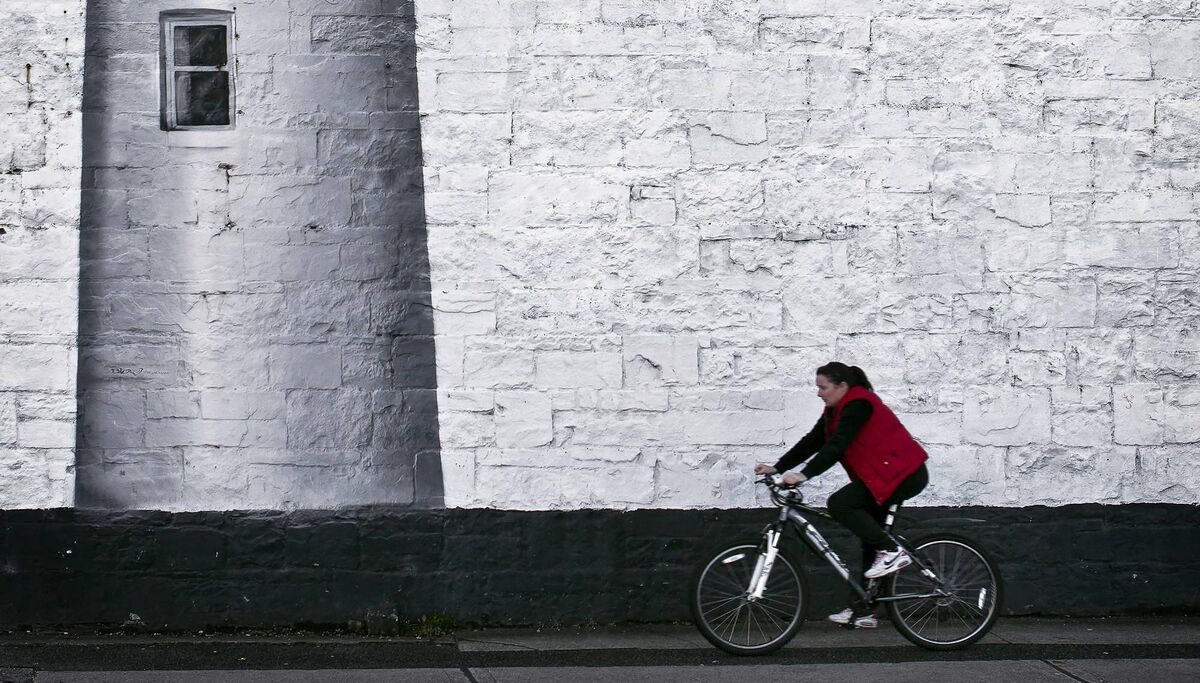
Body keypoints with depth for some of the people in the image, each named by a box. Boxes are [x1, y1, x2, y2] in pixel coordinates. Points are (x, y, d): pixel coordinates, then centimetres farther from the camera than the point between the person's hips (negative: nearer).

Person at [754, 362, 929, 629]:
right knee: (869, 544, 11)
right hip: (882, 476, 11)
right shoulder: (836, 410, 12)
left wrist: (804, 475, -34)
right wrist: (777, 468, 1)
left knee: (840, 504, -21)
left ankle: (892, 552, -17)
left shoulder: (858, 405, -17)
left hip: (904, 475, -11)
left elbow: (837, 446, -27)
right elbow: (812, 442, 9)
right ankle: (862, 610, 16)